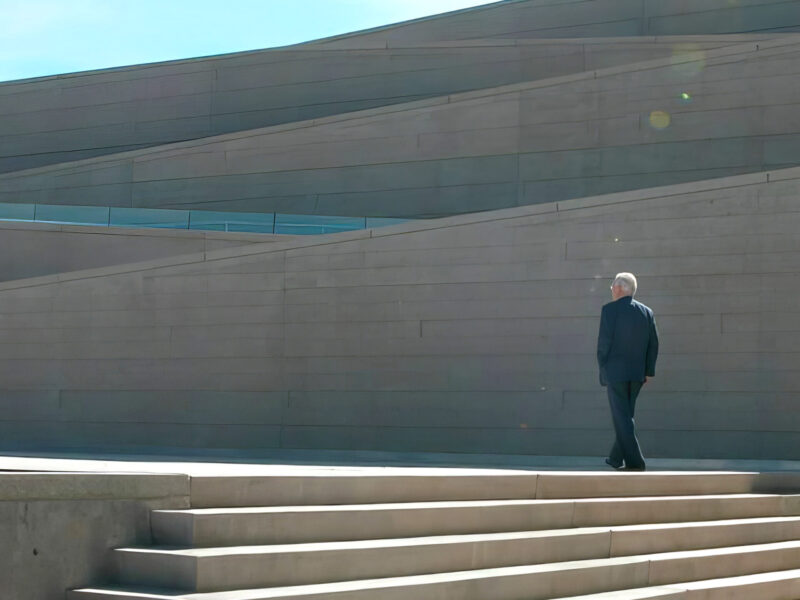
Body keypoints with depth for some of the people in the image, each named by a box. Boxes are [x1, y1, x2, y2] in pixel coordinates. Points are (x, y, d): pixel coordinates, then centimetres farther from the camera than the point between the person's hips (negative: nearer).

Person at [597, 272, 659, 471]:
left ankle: (634, 461, -10)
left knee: (622, 418, -4)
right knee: (625, 415, 17)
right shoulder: (647, 312, 7)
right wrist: (648, 371, 12)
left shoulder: (610, 309, -9)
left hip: (615, 372, -6)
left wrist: (602, 369, -1)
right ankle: (616, 458, 26)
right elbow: (653, 344, 7)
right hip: (637, 373, 6)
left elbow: (604, 342, -11)